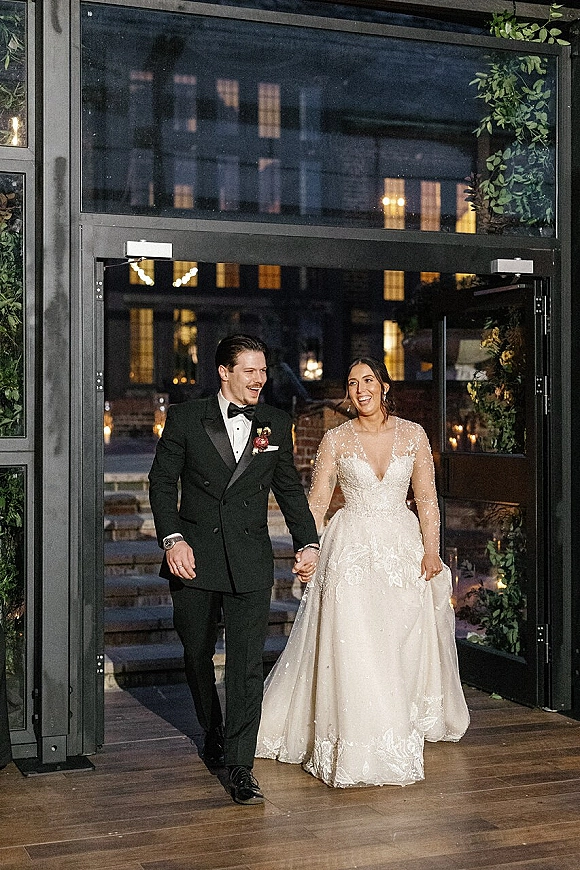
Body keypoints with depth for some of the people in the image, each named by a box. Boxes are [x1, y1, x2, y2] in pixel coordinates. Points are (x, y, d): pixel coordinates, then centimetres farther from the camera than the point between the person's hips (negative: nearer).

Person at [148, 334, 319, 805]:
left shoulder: (276, 423, 7)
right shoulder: (186, 417, 0)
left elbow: (290, 487, 13)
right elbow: (162, 481, 0)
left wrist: (308, 542, 4)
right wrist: (172, 539, -12)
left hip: (251, 559, 0)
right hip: (194, 555, 0)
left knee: (247, 662, -6)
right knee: (197, 653, 14)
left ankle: (240, 764, 0)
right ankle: (213, 733, 39)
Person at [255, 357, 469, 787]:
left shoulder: (413, 435, 2)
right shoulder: (336, 440, 0)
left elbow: (427, 498, 3)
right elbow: (317, 502, 0)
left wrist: (431, 551, -6)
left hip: (403, 546, 2)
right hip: (352, 550, -1)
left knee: (401, 642, 7)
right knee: (352, 645, -8)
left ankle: (402, 726, 28)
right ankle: (358, 741, 3)